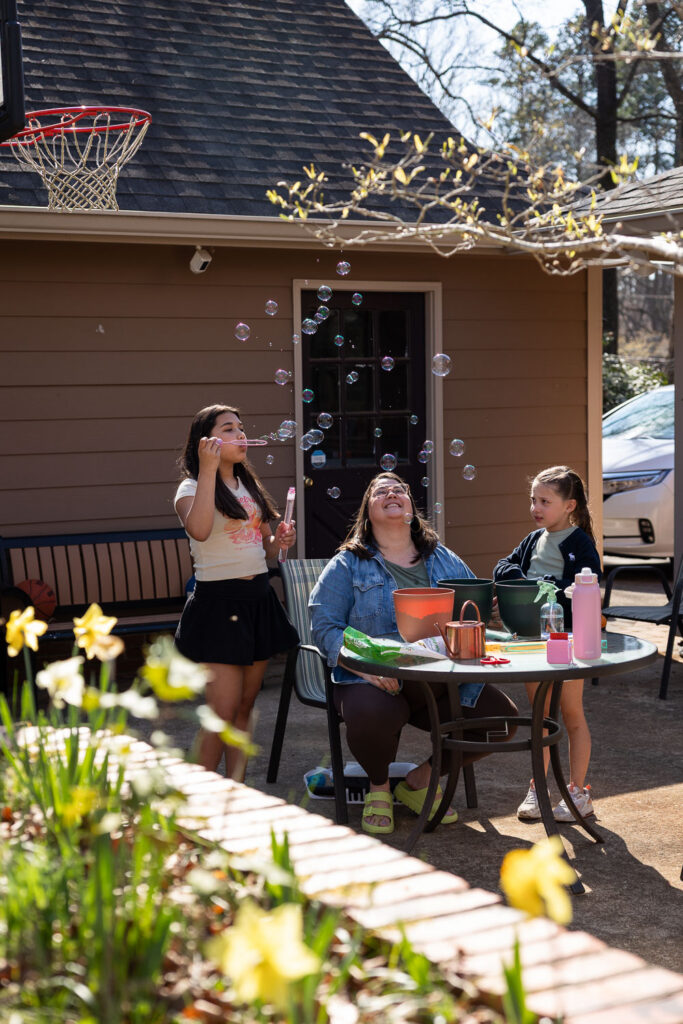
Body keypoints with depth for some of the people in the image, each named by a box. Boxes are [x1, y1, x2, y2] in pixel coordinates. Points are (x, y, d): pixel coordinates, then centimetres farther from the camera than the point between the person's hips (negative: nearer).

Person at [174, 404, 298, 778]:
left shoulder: (250, 486, 16)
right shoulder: (192, 488, -6)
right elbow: (199, 530, -28)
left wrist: (280, 540, 0)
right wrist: (207, 469, -25)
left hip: (259, 598, 7)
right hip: (218, 602, -7)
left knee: (244, 706, 9)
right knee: (223, 711, -9)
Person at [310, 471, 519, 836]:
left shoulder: (446, 561, 19)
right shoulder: (348, 566, 7)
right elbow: (324, 626, -3)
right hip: (377, 681, -4)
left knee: (502, 716, -16)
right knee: (370, 713, -38)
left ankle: (420, 779, 9)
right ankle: (378, 787, 0)